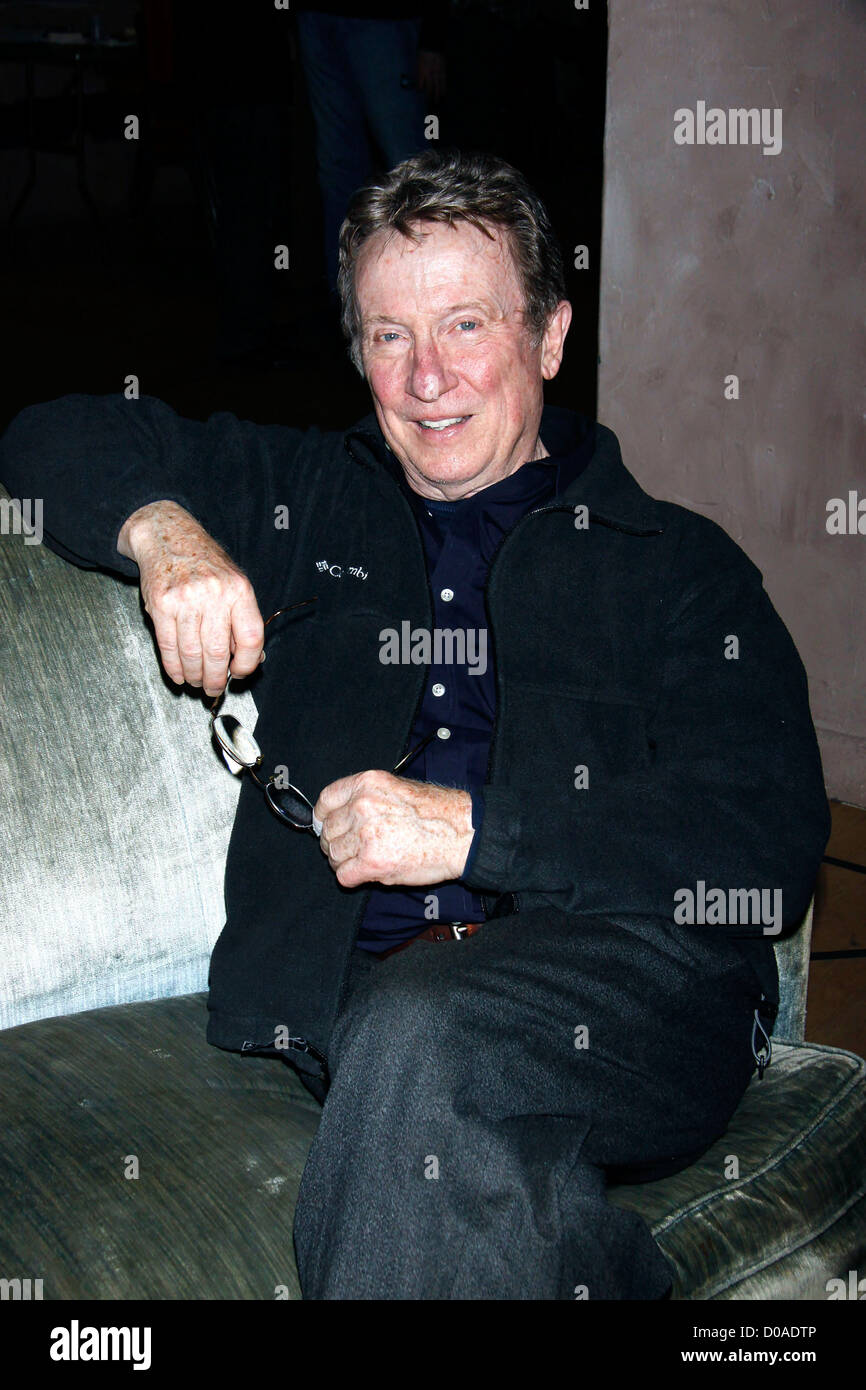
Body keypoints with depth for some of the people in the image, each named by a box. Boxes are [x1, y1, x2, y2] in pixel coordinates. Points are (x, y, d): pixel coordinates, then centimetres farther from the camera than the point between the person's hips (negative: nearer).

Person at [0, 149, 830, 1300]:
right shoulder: (306, 504, 26)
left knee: (420, 1035, -34)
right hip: (354, 982, 1)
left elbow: (775, 843, 0)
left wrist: (473, 826, -11)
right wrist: (161, 528, 2)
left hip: (624, 971, -1)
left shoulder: (678, 563, 15)